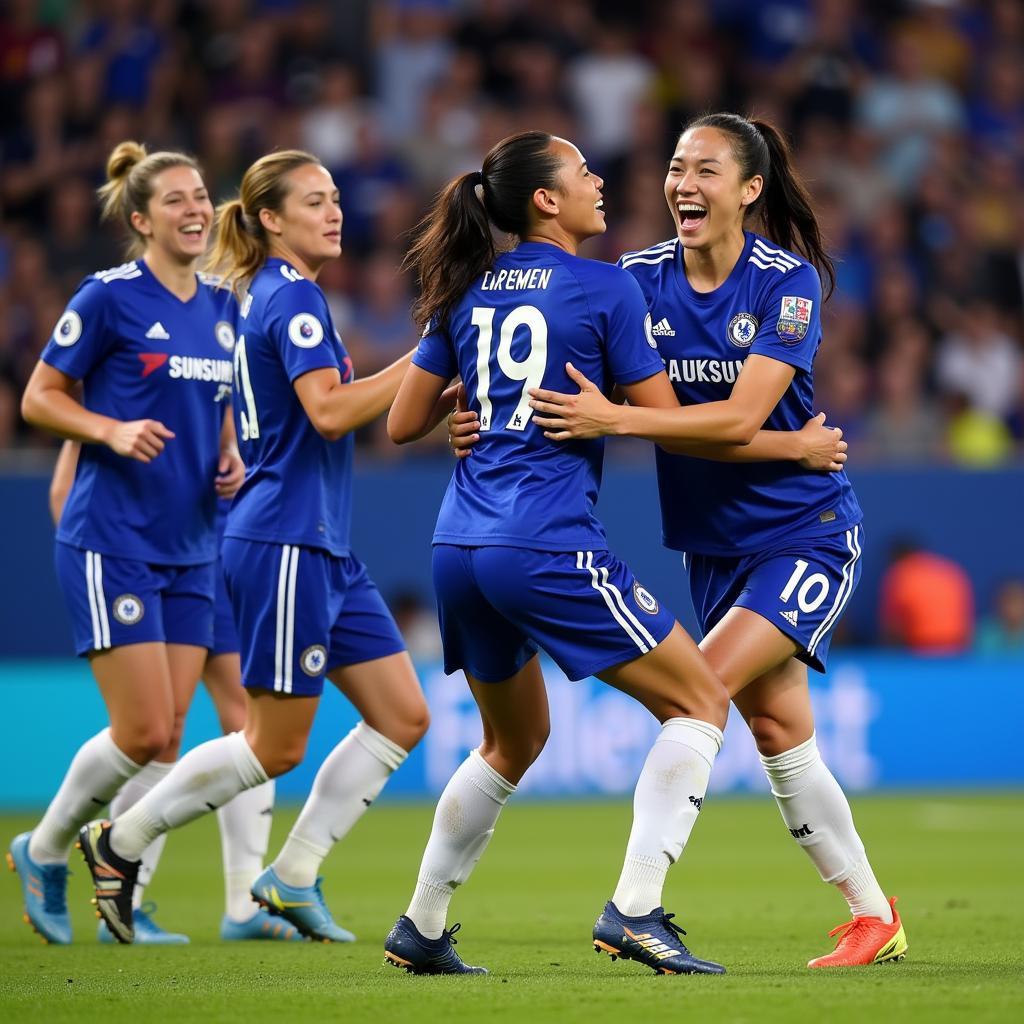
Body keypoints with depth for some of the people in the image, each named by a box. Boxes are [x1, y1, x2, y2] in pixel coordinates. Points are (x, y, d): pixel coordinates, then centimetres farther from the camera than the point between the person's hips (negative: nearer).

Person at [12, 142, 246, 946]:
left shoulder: (222, 309, 10)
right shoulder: (110, 298, -9)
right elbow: (39, 398, -5)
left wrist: (230, 459, 5)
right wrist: (114, 431, -20)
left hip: (191, 548, 7)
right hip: (112, 542, -7)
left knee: (167, 738, 2)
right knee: (145, 734, -9)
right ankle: (43, 852, 13)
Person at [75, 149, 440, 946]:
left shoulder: (276, 296, 17)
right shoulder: (292, 296, -13)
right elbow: (329, 412, -24)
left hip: (324, 548, 10)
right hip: (284, 544, -10)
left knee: (403, 716, 6)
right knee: (276, 747, -3)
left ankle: (293, 875, 10)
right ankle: (120, 843, 11)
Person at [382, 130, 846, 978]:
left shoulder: (468, 292, 13)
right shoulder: (604, 288, -4)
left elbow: (403, 424, 14)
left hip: (460, 549, 7)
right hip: (549, 548, -7)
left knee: (515, 739, 26)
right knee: (700, 702, 4)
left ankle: (421, 930, 26)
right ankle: (635, 910, -9)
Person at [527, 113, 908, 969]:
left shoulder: (787, 281, -17)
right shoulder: (641, 279, -3)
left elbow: (741, 417, -26)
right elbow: (556, 375, -4)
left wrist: (613, 419, -36)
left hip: (807, 536, -5)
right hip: (713, 543, 5)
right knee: (776, 730, 8)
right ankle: (874, 918, 20)